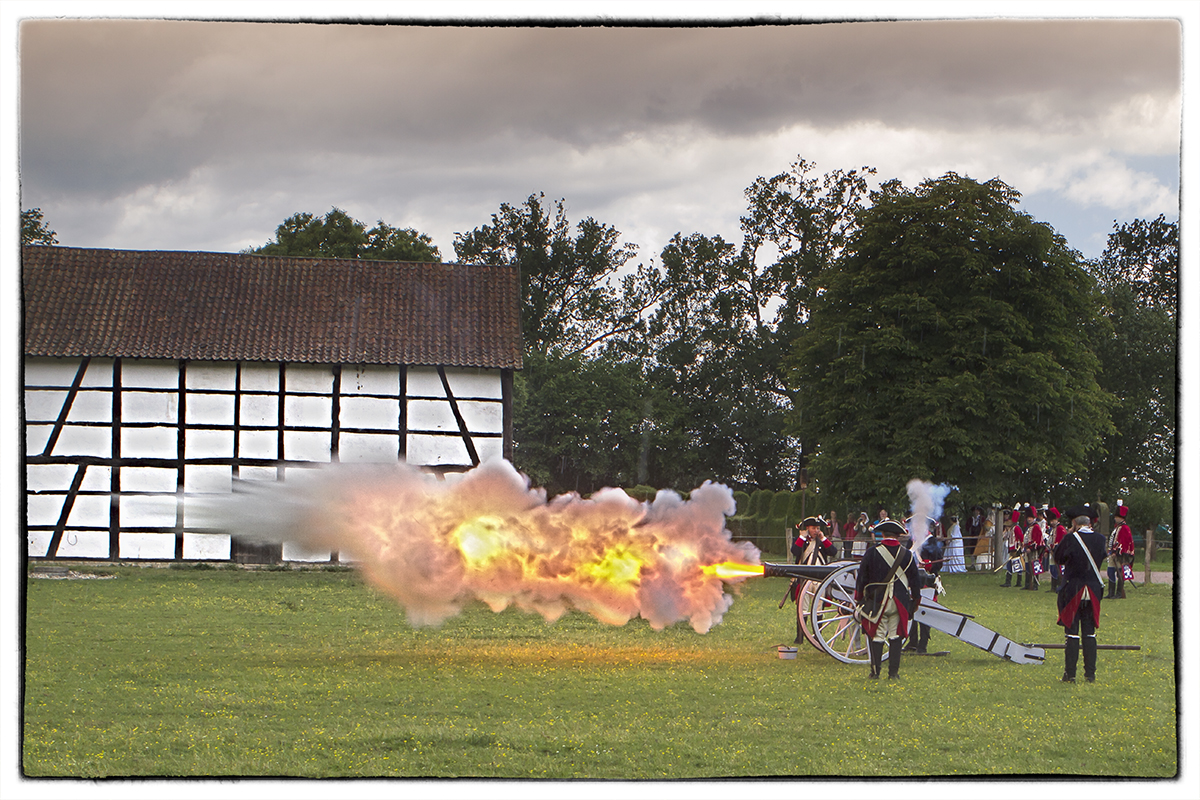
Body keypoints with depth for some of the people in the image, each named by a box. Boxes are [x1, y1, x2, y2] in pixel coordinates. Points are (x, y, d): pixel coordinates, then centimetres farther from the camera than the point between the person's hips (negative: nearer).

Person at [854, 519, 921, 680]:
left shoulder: (872, 553, -4)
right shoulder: (907, 554, 1)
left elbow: (862, 578, 1)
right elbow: (915, 580, 8)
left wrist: (858, 600, 10)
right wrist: (915, 601, 19)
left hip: (877, 601, -1)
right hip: (900, 603, 2)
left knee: (877, 636, 4)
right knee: (895, 636, 8)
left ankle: (875, 670, 2)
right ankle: (893, 671, 6)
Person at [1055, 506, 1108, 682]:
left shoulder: (1071, 539, -13)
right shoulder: (1099, 539, 0)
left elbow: (1058, 557, -2)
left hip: (1073, 590, -4)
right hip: (1093, 591, 4)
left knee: (1072, 632, -1)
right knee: (1089, 633, 10)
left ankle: (1070, 674, -2)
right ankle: (1090, 673, 9)